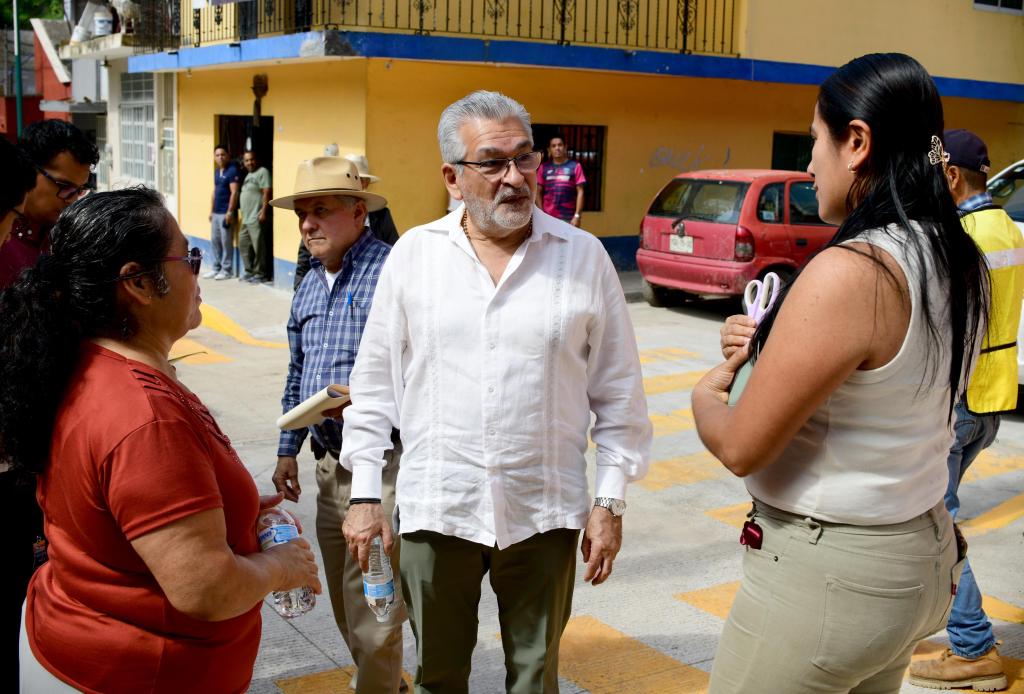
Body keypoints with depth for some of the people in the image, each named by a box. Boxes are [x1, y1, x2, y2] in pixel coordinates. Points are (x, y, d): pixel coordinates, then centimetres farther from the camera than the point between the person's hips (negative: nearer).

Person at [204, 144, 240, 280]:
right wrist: (211, 211, 19)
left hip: (226, 213, -8)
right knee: (215, 241, 12)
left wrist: (230, 212, -19)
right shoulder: (217, 171, 16)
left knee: (226, 242, -3)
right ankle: (216, 268, 20)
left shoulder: (232, 170, -10)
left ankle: (226, 270, 3)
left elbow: (234, 193, -15)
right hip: (216, 212, 8)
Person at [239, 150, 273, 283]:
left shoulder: (262, 172, -6)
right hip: (246, 218, 10)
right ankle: (249, 271, 22)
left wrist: (263, 212, -21)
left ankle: (260, 274, -1)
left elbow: (266, 192, -14)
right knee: (243, 244, 13)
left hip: (256, 218, -10)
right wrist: (242, 214, 21)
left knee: (258, 246, -8)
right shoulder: (248, 175, 22)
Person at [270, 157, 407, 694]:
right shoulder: (309, 284, 14)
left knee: (372, 612, -4)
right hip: (330, 464, 9)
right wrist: (288, 450, 19)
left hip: (383, 466, -8)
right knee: (346, 606, 18)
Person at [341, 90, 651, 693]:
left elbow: (619, 393, 2)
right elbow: (375, 383, 4)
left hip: (545, 512, 0)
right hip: (435, 508, 1)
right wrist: (366, 493, 2)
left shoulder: (584, 256, -2)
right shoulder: (414, 254, 0)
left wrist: (611, 501, 0)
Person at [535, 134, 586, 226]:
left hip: (568, 218, -2)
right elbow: (538, 192, 9)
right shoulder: (544, 167, 7)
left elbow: (580, 192, -2)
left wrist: (577, 216, -8)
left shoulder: (575, 166, -1)